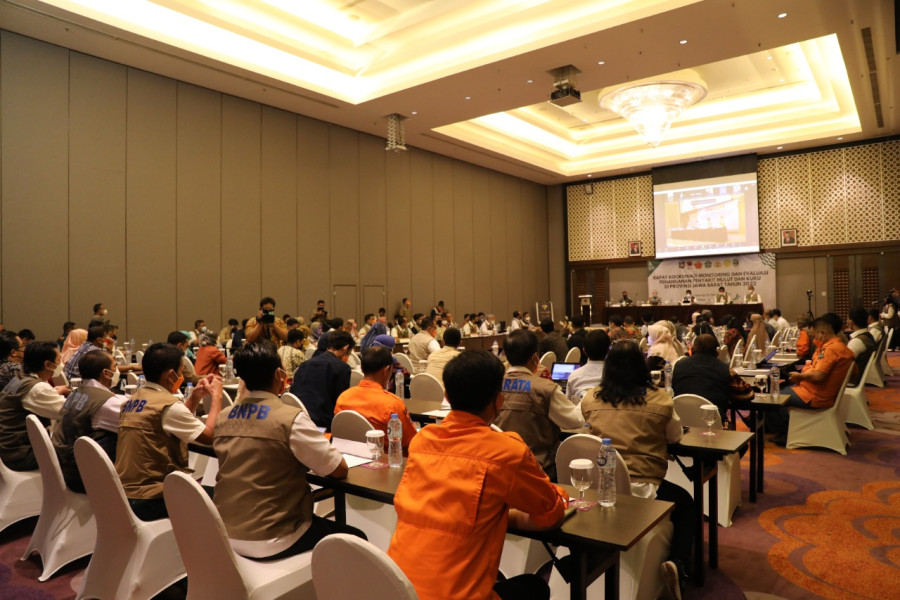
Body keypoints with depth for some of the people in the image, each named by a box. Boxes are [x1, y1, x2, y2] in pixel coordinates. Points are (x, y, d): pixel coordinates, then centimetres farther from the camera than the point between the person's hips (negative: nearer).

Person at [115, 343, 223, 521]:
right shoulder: (168, 405, -19)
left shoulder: (132, 401, 8)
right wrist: (216, 396, -3)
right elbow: (210, 436, -13)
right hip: (149, 502, -9)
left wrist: (196, 396, 14)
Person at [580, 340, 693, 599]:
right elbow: (675, 436, 10)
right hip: (643, 487, -3)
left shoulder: (590, 399, -1)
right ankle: (678, 563, 10)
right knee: (686, 503, 29)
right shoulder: (659, 399, -8)